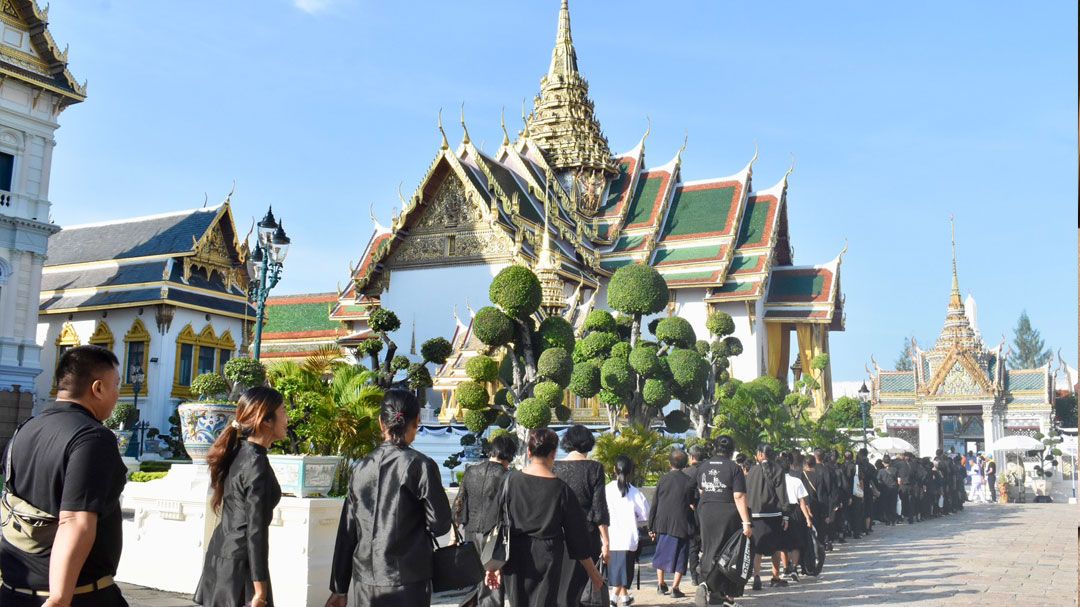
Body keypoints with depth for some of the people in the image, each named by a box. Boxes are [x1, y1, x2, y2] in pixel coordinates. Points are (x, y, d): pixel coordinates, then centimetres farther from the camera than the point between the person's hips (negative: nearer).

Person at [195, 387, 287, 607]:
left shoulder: (239, 452, 8)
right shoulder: (256, 464, -19)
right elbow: (255, 530, -19)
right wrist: (260, 589, -16)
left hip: (223, 555, 9)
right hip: (239, 562, -9)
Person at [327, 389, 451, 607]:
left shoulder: (362, 467, 5)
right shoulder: (420, 465, -9)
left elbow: (346, 532, 8)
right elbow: (440, 524, -7)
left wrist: (339, 588, 14)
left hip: (363, 582, 4)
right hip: (407, 582, -4)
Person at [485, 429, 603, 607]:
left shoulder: (511, 481, -5)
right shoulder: (561, 489, -8)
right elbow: (576, 533, -2)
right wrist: (592, 571, 8)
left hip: (515, 558, 2)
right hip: (547, 559, -2)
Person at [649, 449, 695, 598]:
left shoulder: (663, 479, 1)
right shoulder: (689, 481, -7)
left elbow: (654, 505, 4)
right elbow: (692, 506, -3)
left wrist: (651, 527, 10)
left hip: (662, 524, 3)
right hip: (681, 525, -3)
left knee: (661, 553, 18)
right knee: (680, 556, 6)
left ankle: (661, 583, 23)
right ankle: (675, 587, 1)